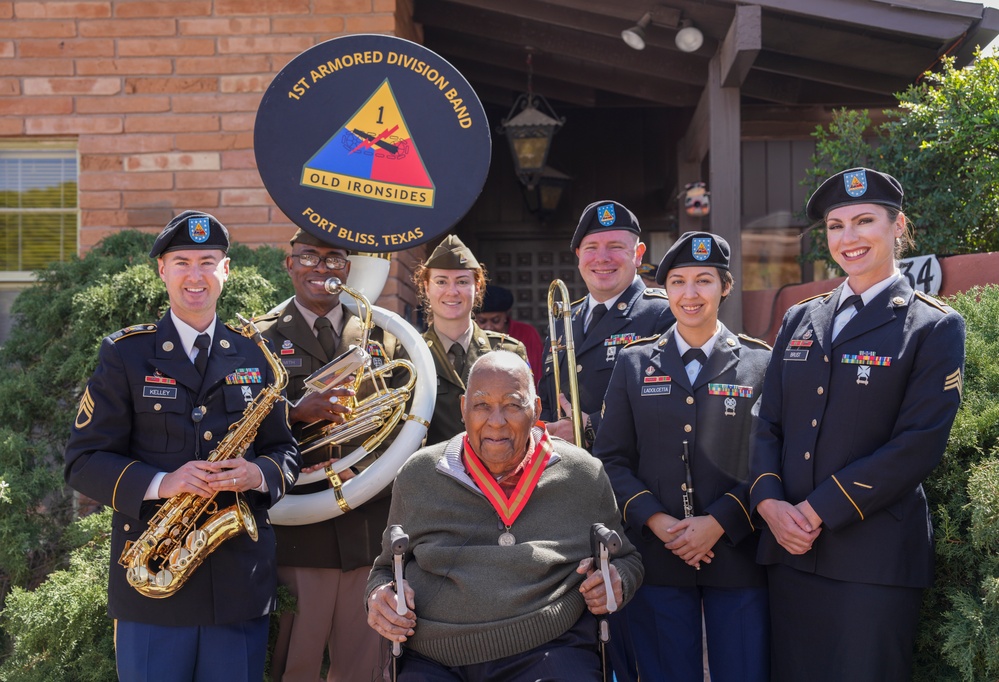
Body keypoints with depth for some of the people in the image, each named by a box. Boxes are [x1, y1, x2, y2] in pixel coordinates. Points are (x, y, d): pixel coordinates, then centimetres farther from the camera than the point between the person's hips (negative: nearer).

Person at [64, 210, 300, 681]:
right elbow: (84, 461, -3)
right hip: (150, 580, -2)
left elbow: (285, 451, 12)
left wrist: (259, 474, -12)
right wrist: (160, 484, -20)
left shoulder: (255, 357, 10)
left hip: (242, 584, 2)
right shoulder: (125, 355, 1)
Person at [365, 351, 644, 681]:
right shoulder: (418, 476, 9)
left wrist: (616, 581, -3)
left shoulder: (583, 475, 6)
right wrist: (379, 593, -1)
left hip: (547, 652, 0)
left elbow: (627, 559, 19)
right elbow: (387, 566, 21)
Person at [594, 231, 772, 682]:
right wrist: (656, 520, -10)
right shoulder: (634, 363, 8)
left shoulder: (760, 364, 4)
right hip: (656, 557, 1)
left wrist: (719, 522, -13)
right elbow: (611, 459, 5)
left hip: (737, 555, -1)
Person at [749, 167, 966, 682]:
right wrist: (769, 502, -8)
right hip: (790, 550, 5)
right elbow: (767, 424, 11)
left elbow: (918, 445, -11)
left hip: (875, 560, -4)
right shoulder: (799, 321, 14)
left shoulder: (934, 327, -1)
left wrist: (816, 512, -14)